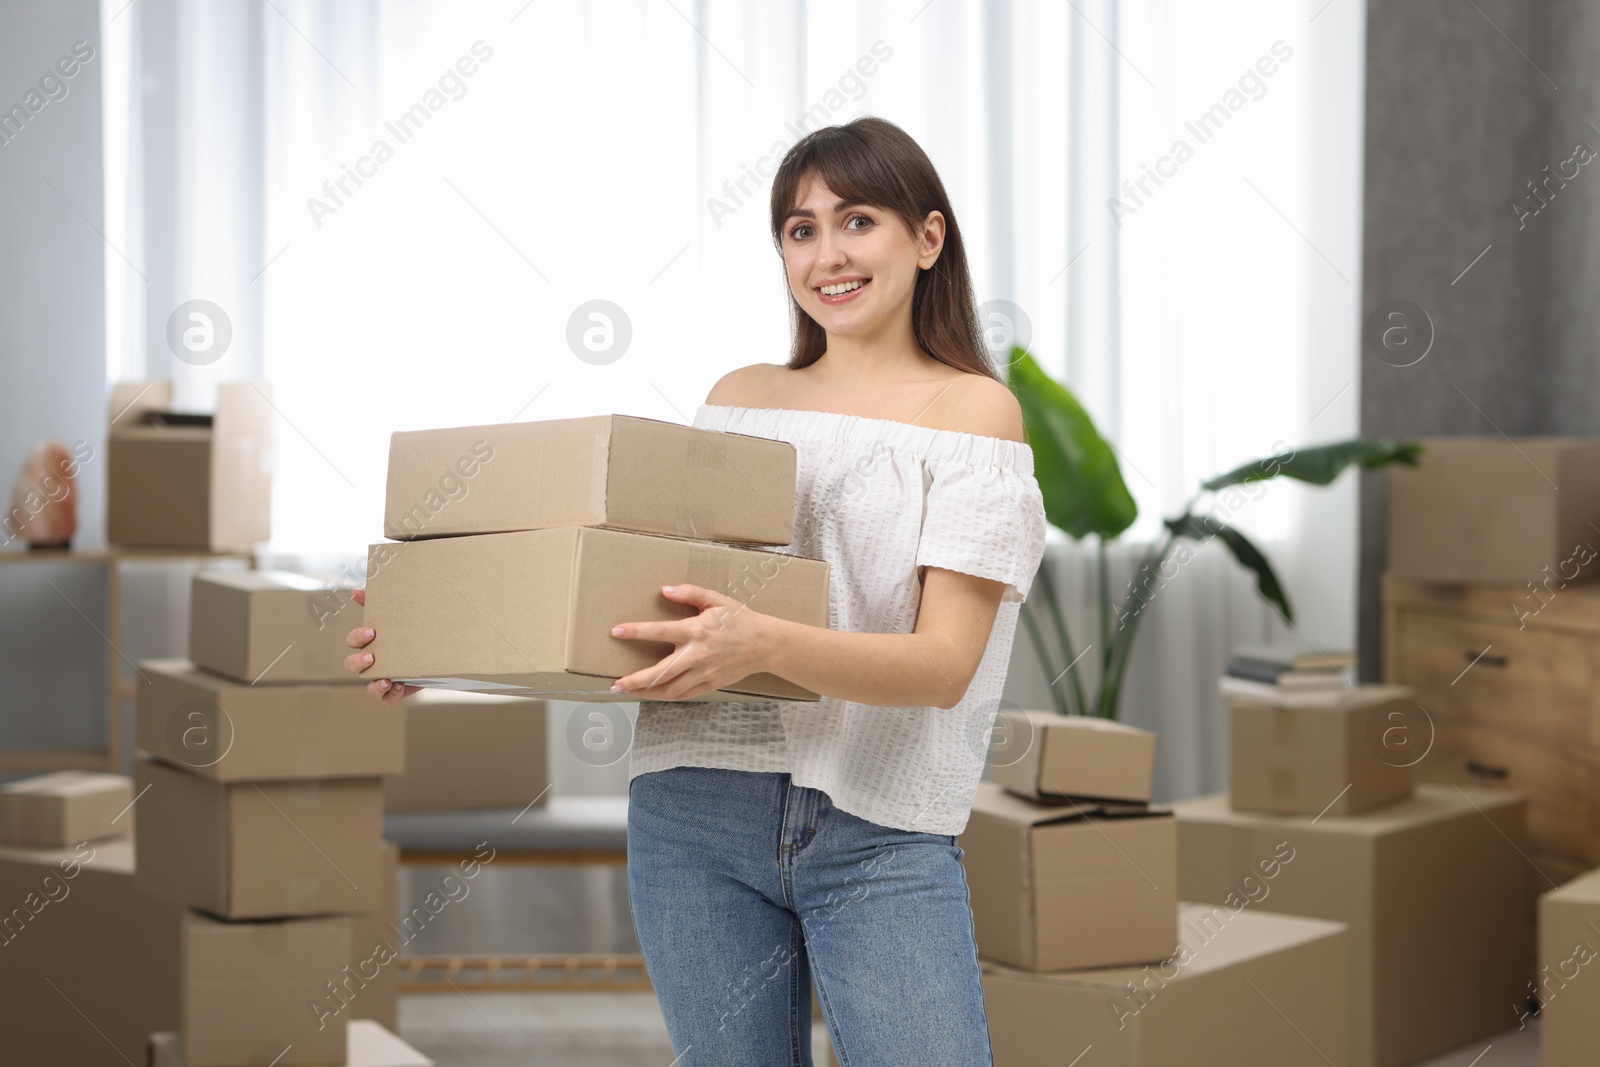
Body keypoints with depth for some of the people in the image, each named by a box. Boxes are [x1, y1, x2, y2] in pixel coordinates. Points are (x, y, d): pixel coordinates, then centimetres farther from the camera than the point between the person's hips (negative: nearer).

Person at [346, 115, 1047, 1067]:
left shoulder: (973, 406, 2)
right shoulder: (737, 398, 15)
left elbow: (947, 661, -10)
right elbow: (657, 589, 18)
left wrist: (766, 644, -28)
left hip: (882, 837, -3)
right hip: (695, 813, 4)